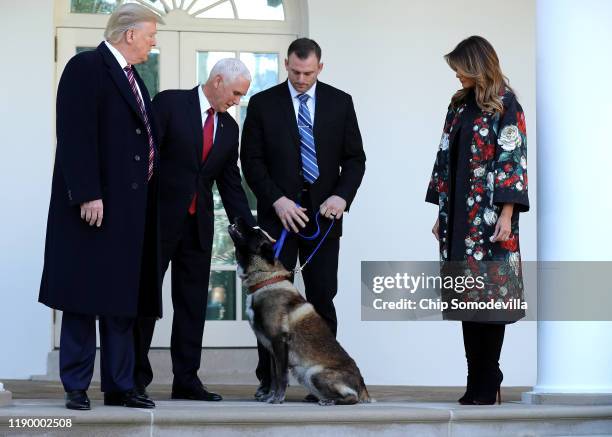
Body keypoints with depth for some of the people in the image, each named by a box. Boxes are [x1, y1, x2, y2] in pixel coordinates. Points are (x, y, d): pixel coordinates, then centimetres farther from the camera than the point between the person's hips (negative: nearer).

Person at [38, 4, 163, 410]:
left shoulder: (132, 77, 18)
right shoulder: (86, 68, -8)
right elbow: (76, 135, -15)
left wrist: (147, 198, 11)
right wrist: (88, 194, -21)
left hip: (130, 205, 8)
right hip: (95, 204, -8)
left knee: (122, 300, 9)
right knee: (85, 298, -3)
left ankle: (119, 386, 13)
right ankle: (76, 387, 3)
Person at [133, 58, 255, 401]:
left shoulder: (229, 128, 12)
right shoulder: (169, 103, -5)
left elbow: (231, 183, 15)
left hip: (199, 224, 6)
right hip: (160, 218, -6)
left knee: (193, 302, 5)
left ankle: (186, 380, 9)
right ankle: (136, 377, 7)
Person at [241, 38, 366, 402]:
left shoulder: (340, 103, 6)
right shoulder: (263, 103, 3)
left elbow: (354, 157, 7)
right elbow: (252, 160, 1)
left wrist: (342, 195, -10)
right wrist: (277, 200, -11)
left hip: (324, 213, 1)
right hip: (279, 214, -1)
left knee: (322, 298, 0)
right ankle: (270, 381, 4)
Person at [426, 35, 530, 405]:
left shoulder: (505, 105, -4)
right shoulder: (460, 104, 15)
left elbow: (513, 158, -10)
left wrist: (507, 214, -16)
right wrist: (441, 213, 13)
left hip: (490, 216, -6)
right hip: (459, 217, 6)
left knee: (490, 296, -6)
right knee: (466, 298, 4)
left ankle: (487, 384, -1)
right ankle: (478, 382, 7)